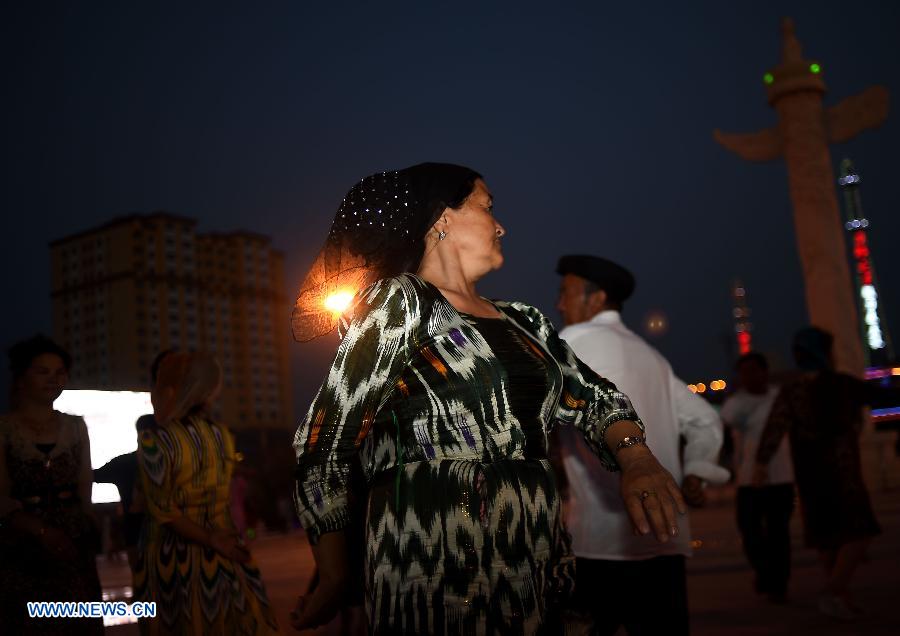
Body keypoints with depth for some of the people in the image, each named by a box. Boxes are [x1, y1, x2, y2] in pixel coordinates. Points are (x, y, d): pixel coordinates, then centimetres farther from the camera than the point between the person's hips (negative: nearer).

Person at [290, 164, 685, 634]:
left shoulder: (521, 322, 14)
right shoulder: (398, 303, -8)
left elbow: (593, 399, 14)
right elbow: (322, 448, -9)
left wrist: (636, 458, -8)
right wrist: (334, 580, -3)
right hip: (437, 580, -6)